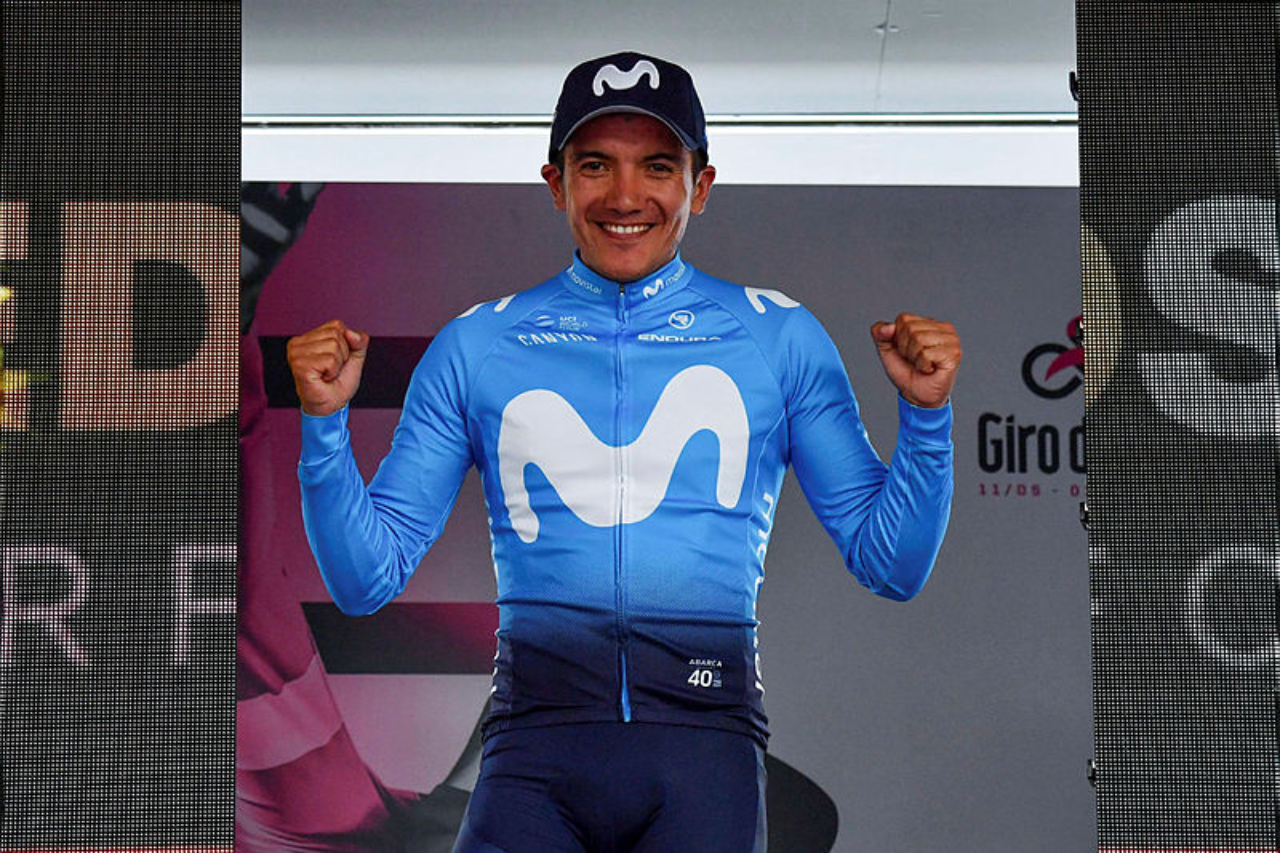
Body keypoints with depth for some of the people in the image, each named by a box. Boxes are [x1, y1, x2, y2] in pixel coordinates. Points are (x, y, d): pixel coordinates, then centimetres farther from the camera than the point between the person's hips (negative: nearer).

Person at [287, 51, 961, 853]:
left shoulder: (779, 340, 13)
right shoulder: (476, 348, 14)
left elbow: (890, 563, 13)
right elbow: (368, 576, 12)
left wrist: (925, 412, -1)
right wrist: (326, 421, -1)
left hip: (704, 734, 0)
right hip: (539, 737, 0)